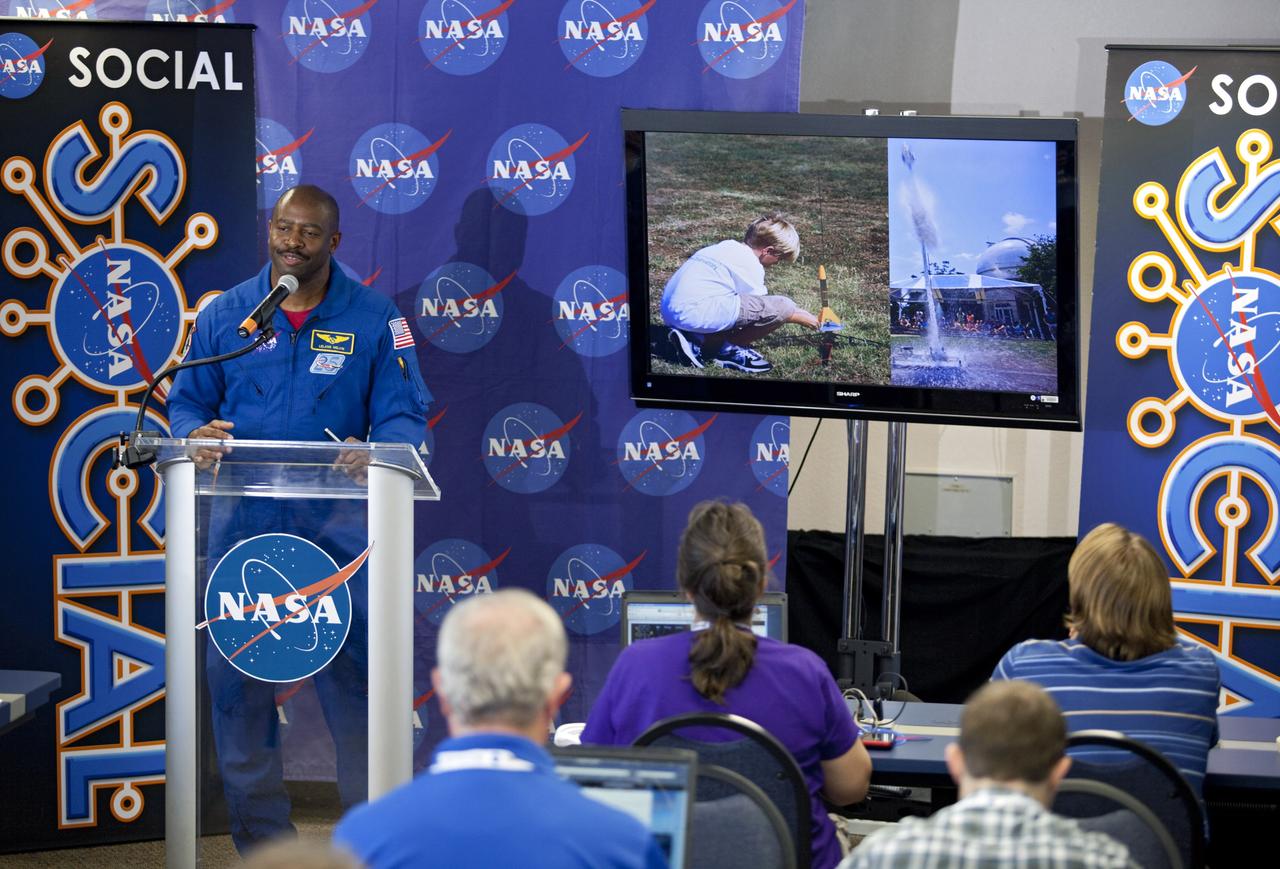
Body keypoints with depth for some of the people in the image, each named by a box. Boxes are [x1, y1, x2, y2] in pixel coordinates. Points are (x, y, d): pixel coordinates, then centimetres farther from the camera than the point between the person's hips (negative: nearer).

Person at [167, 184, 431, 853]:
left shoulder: (373, 319, 3)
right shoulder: (225, 315, 9)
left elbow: (403, 416, -1)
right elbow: (186, 401, 11)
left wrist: (375, 453, -23)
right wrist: (197, 434, -12)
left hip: (337, 520, -2)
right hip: (245, 517, 2)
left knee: (354, 673, -3)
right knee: (237, 676, 5)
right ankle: (259, 839, 16)